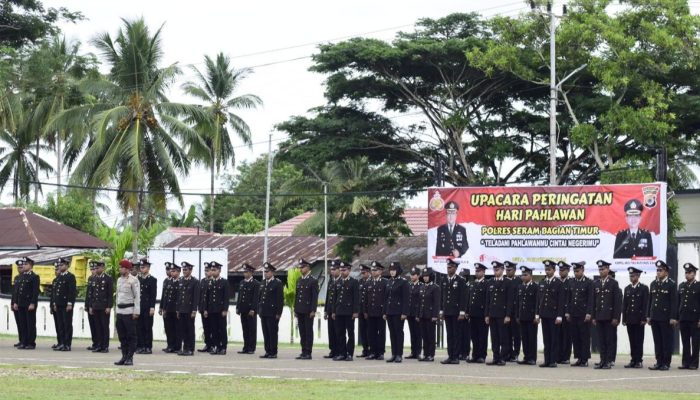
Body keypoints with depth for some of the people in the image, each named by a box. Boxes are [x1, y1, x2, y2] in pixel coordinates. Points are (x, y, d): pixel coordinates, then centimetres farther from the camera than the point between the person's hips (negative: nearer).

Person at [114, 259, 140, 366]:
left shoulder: (133, 280, -7)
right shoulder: (119, 280, 14)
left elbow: (137, 296, -9)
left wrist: (136, 312, -14)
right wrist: (117, 309, 17)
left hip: (129, 311, -7)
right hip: (120, 311, 7)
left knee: (131, 336, -2)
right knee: (122, 336, 8)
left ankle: (130, 358, 0)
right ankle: (124, 356, 14)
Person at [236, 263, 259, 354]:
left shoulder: (256, 284, -6)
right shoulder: (242, 282, 14)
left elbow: (256, 298, -11)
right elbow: (239, 295, 16)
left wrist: (252, 309, -17)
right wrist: (238, 307, 10)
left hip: (251, 310, -6)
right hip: (243, 310, 6)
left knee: (252, 330, -1)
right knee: (245, 329, 8)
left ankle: (251, 349, 2)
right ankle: (246, 348, 11)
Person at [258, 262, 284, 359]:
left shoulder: (277, 283, -6)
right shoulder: (263, 283, 14)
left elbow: (280, 299, -9)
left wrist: (278, 313, -12)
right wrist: (259, 310, 12)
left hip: (272, 313, -7)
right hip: (263, 313, 7)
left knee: (272, 333, -4)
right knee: (266, 333, 8)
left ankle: (273, 352, 0)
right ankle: (268, 352, 13)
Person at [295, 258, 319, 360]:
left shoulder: (313, 281, -6)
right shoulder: (299, 280, 15)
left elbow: (315, 297, -10)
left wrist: (313, 311, -15)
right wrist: (295, 309, 13)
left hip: (308, 311, -7)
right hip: (300, 310, 7)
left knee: (308, 331, -3)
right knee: (302, 332, 8)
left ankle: (308, 353, -2)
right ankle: (303, 352, 12)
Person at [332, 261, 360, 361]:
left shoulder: (354, 282, -2)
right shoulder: (338, 283, 14)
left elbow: (356, 298, -6)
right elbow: (335, 298, 16)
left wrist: (355, 312, -12)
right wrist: (334, 311, 11)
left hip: (349, 312, -5)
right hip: (339, 312, 5)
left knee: (350, 333, 0)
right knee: (340, 333, 5)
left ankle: (350, 354, 3)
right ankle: (342, 354, 10)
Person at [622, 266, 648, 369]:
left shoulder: (644, 288, 0)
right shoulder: (627, 289, 13)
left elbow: (645, 304, -5)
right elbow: (624, 304, 12)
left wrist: (644, 318, -12)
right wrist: (624, 319, 6)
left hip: (639, 319, -4)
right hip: (629, 319, 4)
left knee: (639, 340, -2)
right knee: (632, 341, 5)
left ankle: (639, 361, 1)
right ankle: (633, 360, 8)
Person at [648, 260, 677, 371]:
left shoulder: (671, 284, -4)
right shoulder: (653, 284, 13)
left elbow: (674, 302, -7)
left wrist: (673, 318, -13)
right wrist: (648, 316, 10)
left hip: (666, 318, -5)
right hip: (655, 318, 5)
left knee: (667, 341, 0)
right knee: (657, 341, 7)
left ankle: (666, 363, 3)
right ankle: (659, 362, 11)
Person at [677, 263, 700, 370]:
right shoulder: (681, 286, 14)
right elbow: (678, 303, 13)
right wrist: (676, 318, 9)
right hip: (683, 319, 5)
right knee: (685, 342, 6)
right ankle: (686, 362, 9)